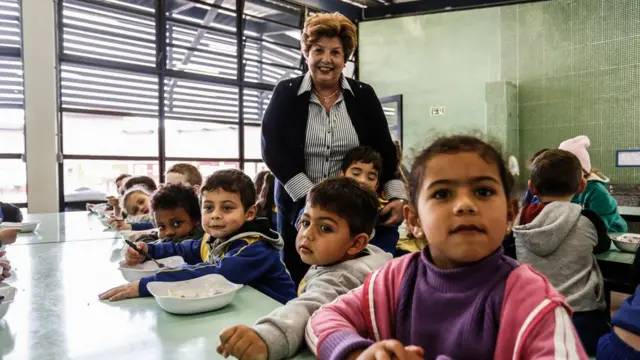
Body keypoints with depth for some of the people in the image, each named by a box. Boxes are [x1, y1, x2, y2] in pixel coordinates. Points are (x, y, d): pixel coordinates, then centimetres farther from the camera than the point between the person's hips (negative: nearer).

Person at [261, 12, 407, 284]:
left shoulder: (364, 96, 3)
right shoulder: (286, 93, -1)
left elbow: (385, 150, 2)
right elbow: (272, 148, -8)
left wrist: (397, 196, -12)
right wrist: (310, 195, -17)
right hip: (298, 206, 0)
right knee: (297, 282, 9)